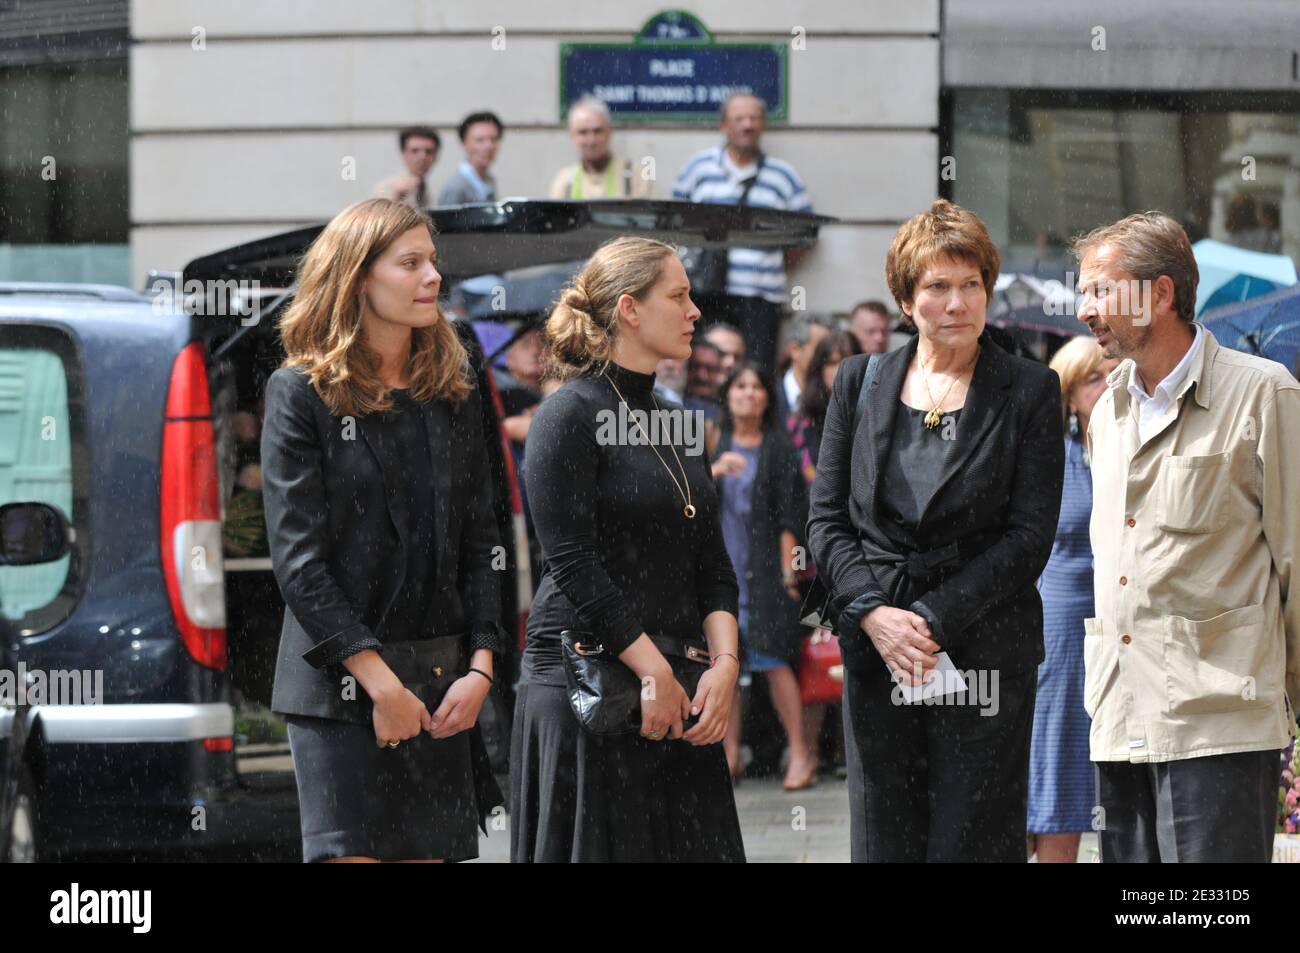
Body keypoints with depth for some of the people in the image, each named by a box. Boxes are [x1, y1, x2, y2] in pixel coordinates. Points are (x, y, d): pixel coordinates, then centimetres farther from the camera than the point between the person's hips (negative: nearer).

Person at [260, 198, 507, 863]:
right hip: (338, 682, -5)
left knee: (427, 852, 3)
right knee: (351, 851, -9)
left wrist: (480, 668, -3)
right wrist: (380, 682, -14)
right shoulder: (300, 393, -3)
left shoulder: (454, 396, 13)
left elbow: (479, 547, 11)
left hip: (441, 685, 5)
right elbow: (297, 558, -9)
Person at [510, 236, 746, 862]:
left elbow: (712, 564, 12)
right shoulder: (571, 416, -8)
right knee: (602, 846, -2)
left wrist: (725, 662, -4)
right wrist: (654, 671, -17)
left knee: (699, 846, 5)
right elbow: (573, 565, -15)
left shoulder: (674, 424, 15)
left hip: (676, 693, 7)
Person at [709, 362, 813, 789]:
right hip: (721, 564, 4)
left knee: (773, 660, -9)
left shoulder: (778, 448, 2)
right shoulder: (715, 445, 13)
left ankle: (799, 753, -5)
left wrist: (788, 570, -9)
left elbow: (789, 514, -2)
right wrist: (715, 471, -13)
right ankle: (730, 754, 8)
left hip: (763, 568, -4)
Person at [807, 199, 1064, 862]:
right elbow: (826, 518, 8)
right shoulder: (860, 383, 10)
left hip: (983, 655, -3)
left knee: (973, 842, -4)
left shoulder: (1029, 393, 1)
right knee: (883, 842, 3)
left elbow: (1028, 537, -5)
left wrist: (935, 619, -13)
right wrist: (872, 612, -9)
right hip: (875, 651, 3)